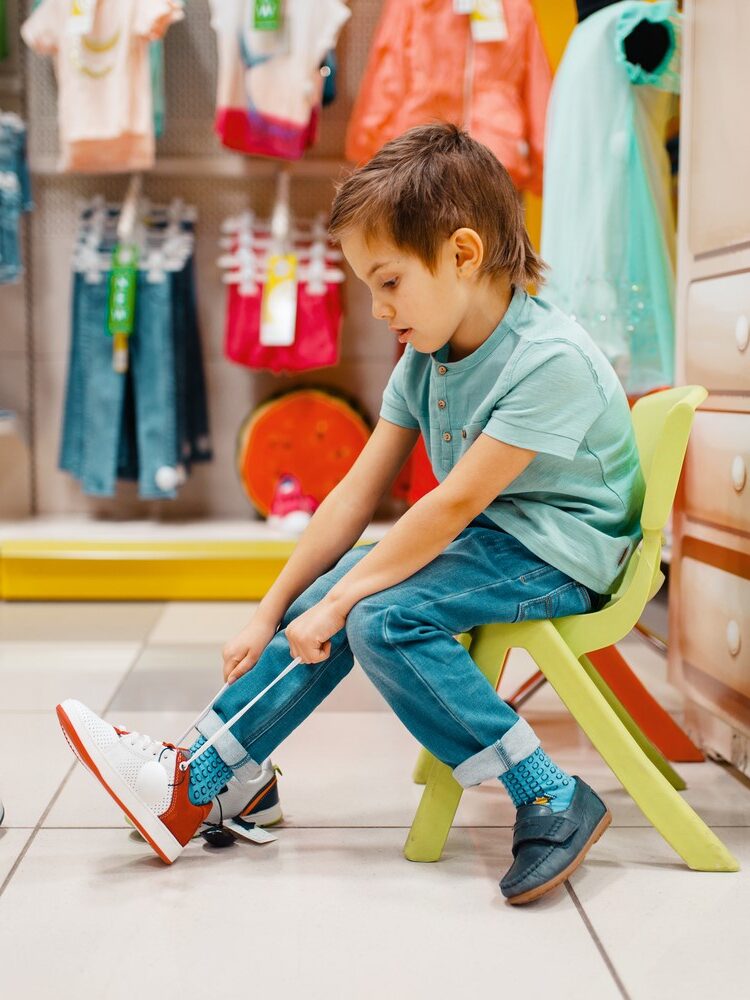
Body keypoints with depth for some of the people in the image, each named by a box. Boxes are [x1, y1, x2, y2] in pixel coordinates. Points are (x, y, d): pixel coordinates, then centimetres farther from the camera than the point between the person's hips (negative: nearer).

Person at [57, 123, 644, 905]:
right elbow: (358, 492, 1)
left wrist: (341, 597, -21)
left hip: (558, 553, -8)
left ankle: (553, 804, -18)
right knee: (327, 603, -7)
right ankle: (193, 782, 0)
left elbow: (455, 502, -26)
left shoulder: (550, 359, -25)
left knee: (384, 618, -26)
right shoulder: (426, 358, 1)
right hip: (487, 537, 8)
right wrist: (270, 612, -1)